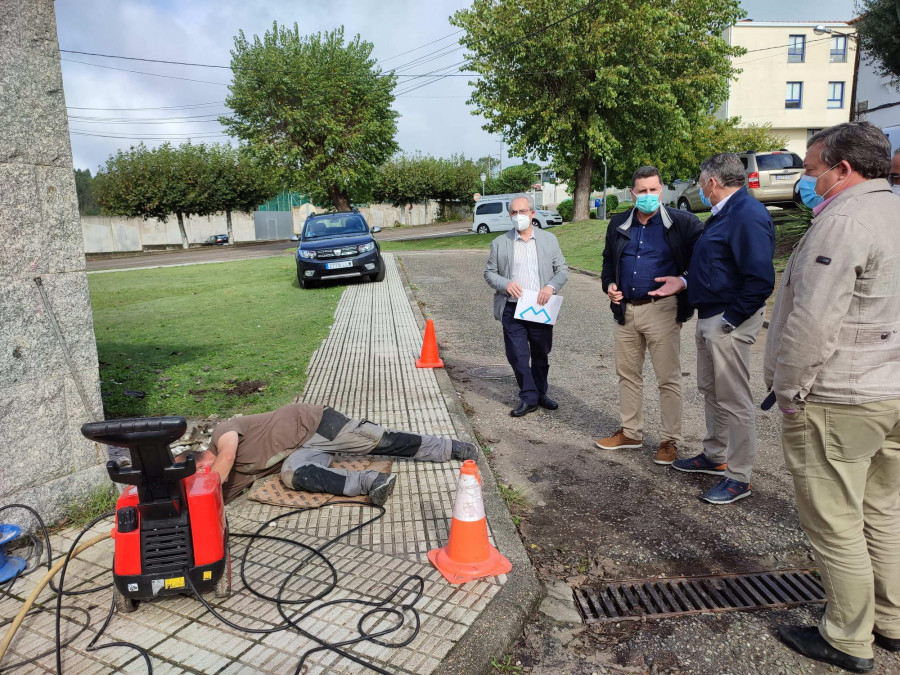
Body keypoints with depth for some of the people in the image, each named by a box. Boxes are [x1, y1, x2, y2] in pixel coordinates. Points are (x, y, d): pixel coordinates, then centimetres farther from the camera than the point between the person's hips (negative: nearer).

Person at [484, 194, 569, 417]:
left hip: (541, 308, 1)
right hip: (512, 309, -1)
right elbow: (489, 273, 6)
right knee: (517, 355, -2)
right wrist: (506, 284, -13)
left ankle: (540, 393, 28)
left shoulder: (549, 240, 7)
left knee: (541, 354, 12)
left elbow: (562, 270, 7)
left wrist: (551, 286, -12)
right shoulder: (500, 243, 5)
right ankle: (528, 397, 10)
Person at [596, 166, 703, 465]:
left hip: (662, 309, -5)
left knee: (668, 379, 2)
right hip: (626, 309, 6)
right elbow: (608, 260, 22)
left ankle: (670, 440, 14)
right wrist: (609, 284, 6)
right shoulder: (618, 225, 10)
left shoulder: (681, 222, -5)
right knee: (628, 373, 14)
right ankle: (630, 432, 29)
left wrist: (684, 282, -16)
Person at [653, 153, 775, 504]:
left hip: (729, 321, -11)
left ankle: (739, 477, 12)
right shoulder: (724, 213, 13)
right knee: (711, 391, 20)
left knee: (734, 400, -1)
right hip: (709, 316, 11)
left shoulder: (748, 215, -20)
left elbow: (760, 280, -25)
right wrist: (684, 282, 12)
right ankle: (715, 456, 36)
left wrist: (729, 320, -21)